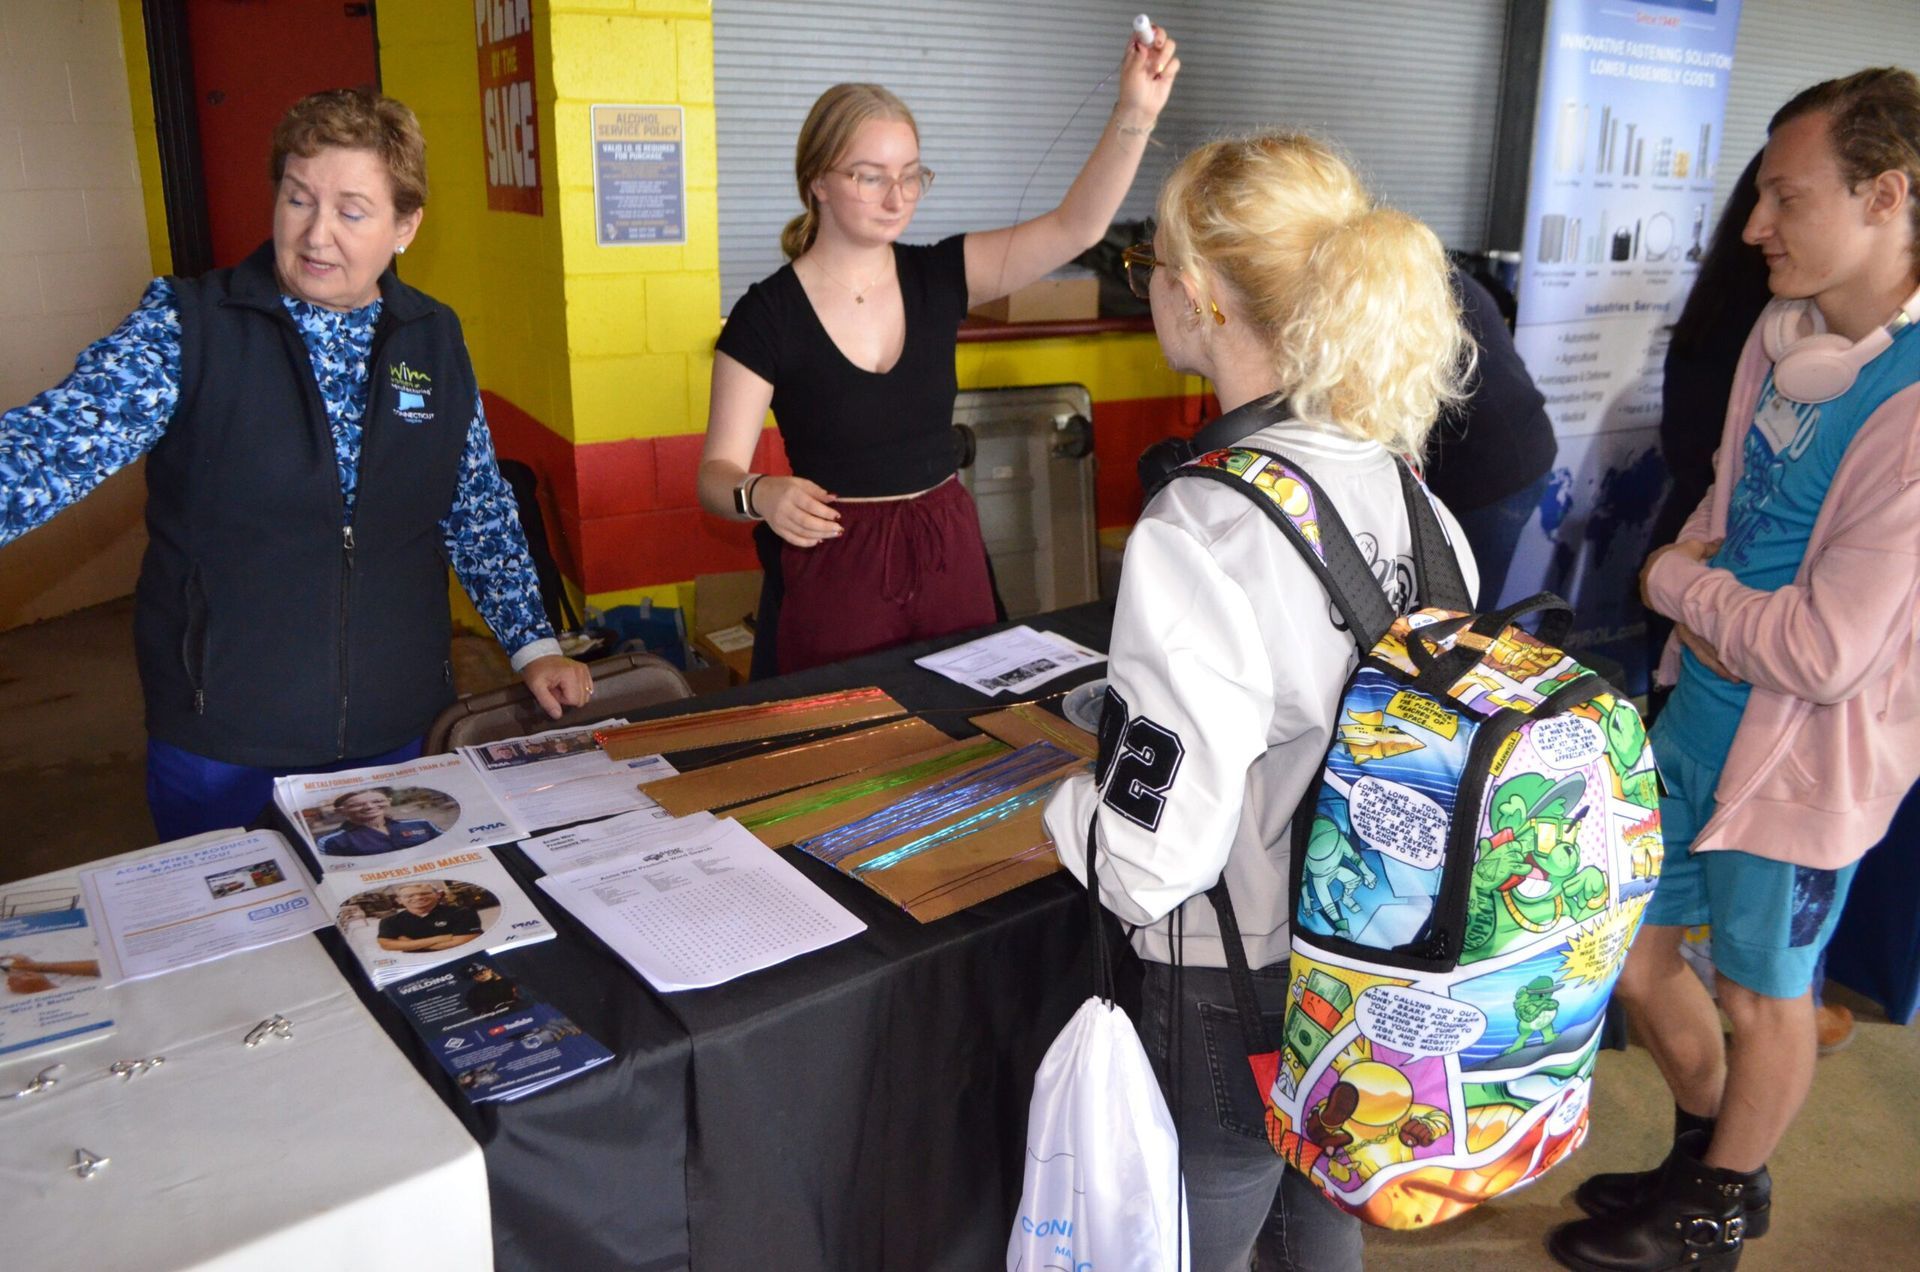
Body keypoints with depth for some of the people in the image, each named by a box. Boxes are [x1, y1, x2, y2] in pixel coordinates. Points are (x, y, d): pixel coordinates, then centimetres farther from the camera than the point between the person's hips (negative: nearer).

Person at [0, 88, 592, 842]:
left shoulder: (436, 342, 3)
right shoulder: (186, 328, -7)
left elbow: (479, 511, 9)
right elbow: (60, 439, -21)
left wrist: (533, 644, 4)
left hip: (395, 735, 3)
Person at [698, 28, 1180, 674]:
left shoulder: (937, 277, 0)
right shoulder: (767, 315, -9)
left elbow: (1076, 227, -10)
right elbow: (717, 470, -9)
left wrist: (1135, 115, -23)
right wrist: (760, 495, -31)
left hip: (949, 553, 4)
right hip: (833, 566, -3)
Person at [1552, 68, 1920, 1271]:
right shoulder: (1785, 332, 0)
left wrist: (1675, 583, -10)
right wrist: (1712, 608, -6)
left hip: (1804, 753, -7)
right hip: (1705, 706, 8)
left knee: (1764, 996, 15)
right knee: (1629, 951, 19)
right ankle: (1711, 1152, 46)